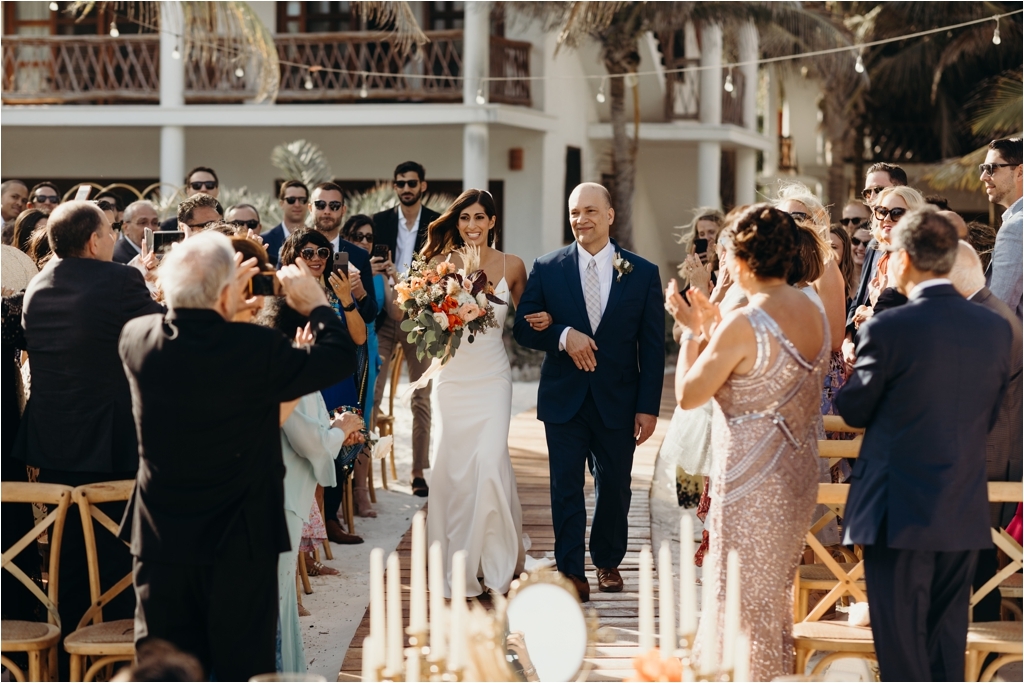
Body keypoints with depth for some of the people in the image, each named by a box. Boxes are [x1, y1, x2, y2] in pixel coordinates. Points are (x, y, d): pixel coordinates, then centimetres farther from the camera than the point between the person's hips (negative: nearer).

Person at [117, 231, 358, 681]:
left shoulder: (135, 339, -8)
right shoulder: (258, 350, -20)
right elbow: (342, 356, -6)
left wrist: (215, 299, 20)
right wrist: (317, 304, 10)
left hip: (160, 543, 4)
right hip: (238, 544, -4)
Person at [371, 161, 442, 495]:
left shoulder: (438, 224, 3)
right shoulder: (380, 221, 7)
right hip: (384, 315, 0)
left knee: (421, 398, 6)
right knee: (372, 393, -7)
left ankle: (419, 473, 11)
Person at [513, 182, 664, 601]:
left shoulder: (642, 273, 0)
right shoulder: (547, 269, 1)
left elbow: (653, 347, 0)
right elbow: (523, 327, 1)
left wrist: (648, 406, -5)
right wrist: (563, 335, -19)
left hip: (618, 402, 0)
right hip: (564, 400, 0)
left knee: (614, 488, 11)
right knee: (566, 488, 1)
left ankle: (608, 561, 31)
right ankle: (571, 571, 9)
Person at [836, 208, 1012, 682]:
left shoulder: (887, 329, -15)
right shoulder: (996, 329, 1)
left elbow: (853, 411, -2)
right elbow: (989, 416, 11)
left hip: (899, 513, -5)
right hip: (966, 515, 5)